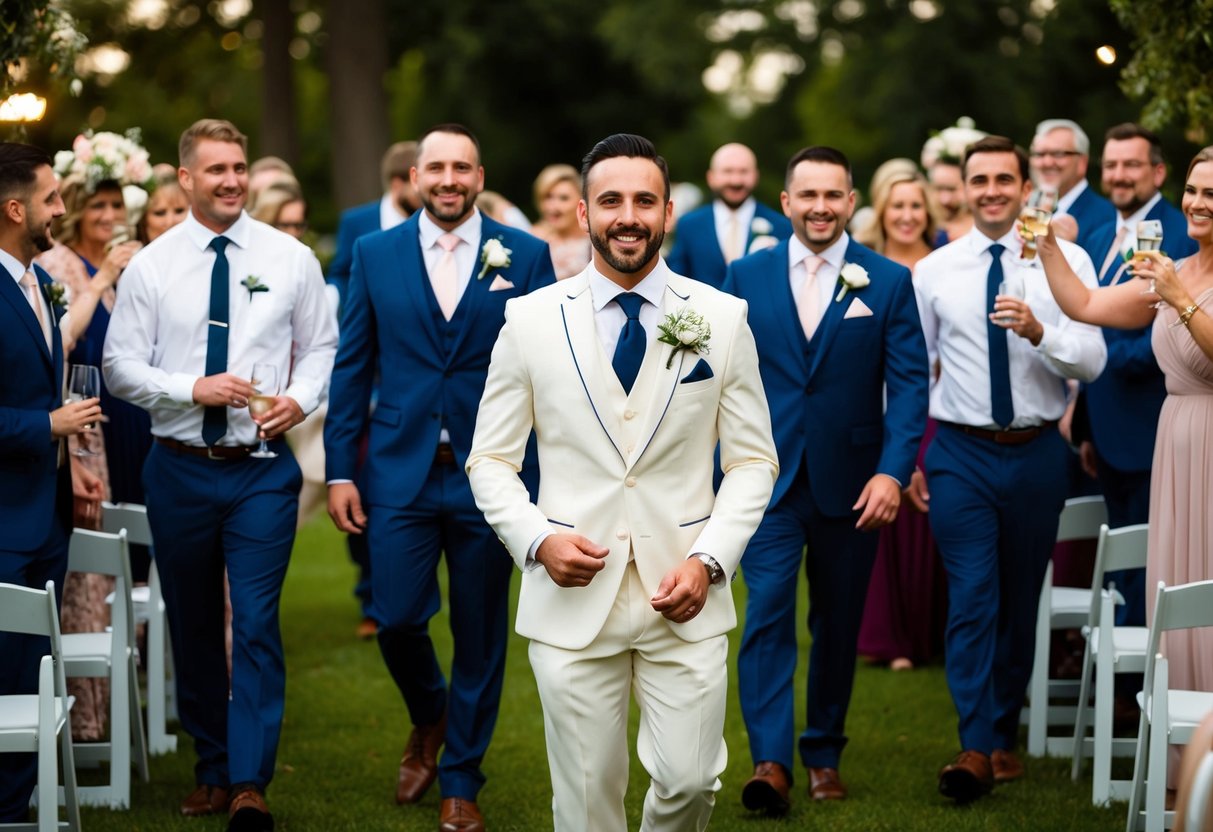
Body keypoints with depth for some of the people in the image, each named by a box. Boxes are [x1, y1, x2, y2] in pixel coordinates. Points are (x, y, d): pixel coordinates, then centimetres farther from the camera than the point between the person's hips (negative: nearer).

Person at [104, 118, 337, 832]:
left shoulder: (290, 258, 3)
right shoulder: (151, 266, 2)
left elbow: (322, 348, 9)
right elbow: (121, 365, 1)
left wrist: (300, 398, -11)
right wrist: (193, 389, -14)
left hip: (263, 470, -2)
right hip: (181, 470, 2)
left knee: (256, 625, -11)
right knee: (193, 627, 11)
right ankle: (212, 768, 25)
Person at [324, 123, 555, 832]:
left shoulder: (525, 256, 1)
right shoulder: (376, 254, 6)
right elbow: (352, 367, 6)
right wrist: (340, 470, 2)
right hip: (402, 473, 1)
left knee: (480, 636, 6)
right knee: (397, 619, -4)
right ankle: (429, 719, 29)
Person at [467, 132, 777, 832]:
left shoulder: (722, 318, 1)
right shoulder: (532, 320, 1)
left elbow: (753, 460, 5)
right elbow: (492, 459, 6)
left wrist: (709, 560, -8)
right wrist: (537, 539, -11)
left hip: (686, 598, 0)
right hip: (572, 596, 0)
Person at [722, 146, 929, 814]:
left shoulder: (889, 282, 1)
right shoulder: (746, 277, 4)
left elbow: (909, 383, -4)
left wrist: (892, 469, -15)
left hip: (852, 483, 1)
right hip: (769, 478, 0)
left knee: (837, 625, 10)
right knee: (767, 613, -12)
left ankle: (824, 755, 23)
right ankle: (771, 762, -16)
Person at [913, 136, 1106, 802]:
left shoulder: (1064, 261, 0)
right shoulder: (934, 271, 2)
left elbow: (1092, 361, -8)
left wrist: (1038, 330, -26)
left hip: (1037, 453, 1)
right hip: (961, 453, -1)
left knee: (1021, 600, 11)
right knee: (971, 599, -9)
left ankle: (1003, 736, 25)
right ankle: (976, 749, -10)